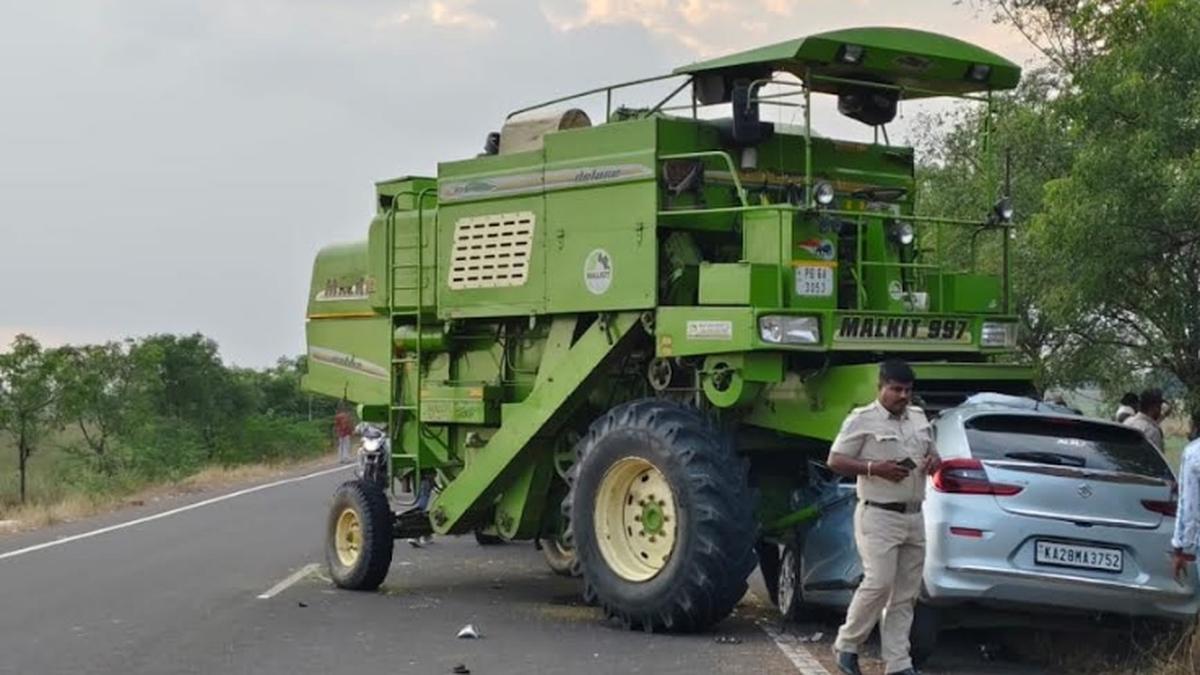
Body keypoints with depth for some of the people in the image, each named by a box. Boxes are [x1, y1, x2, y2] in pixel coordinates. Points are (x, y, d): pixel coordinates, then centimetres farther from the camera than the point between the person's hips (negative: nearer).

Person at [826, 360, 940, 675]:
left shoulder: (919, 418, 14)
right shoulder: (863, 420, -5)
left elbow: (931, 453, 26)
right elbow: (835, 461, -7)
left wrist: (934, 461, 1)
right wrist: (874, 468, -19)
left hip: (914, 517, 7)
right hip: (879, 517, -7)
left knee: (905, 595, 5)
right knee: (879, 584, -14)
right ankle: (846, 645, 6)